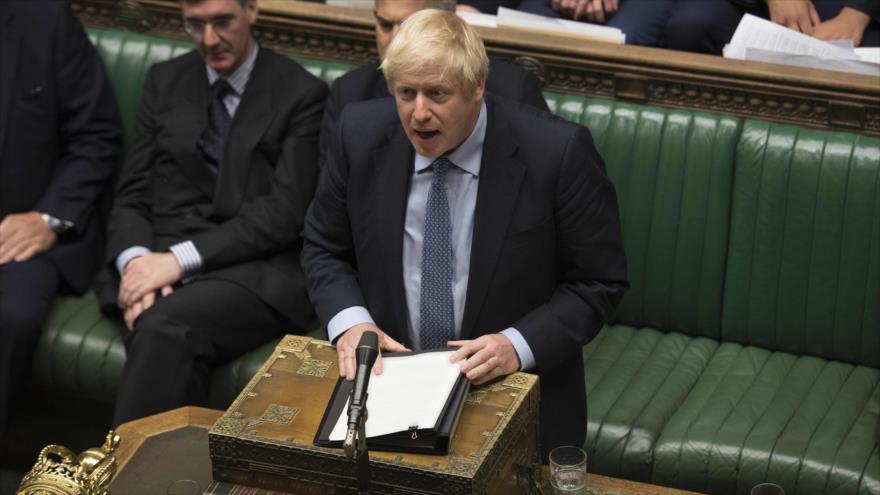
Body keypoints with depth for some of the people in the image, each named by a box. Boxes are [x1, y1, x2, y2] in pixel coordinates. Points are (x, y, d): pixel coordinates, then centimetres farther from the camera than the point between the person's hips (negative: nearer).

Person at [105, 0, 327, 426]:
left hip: (255, 270, -3)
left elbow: (285, 212, -6)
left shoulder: (302, 94, 4)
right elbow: (132, 195, 13)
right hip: (159, 260, 3)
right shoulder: (165, 82, 17)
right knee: (170, 343, -33)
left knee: (165, 326, -34)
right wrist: (135, 260, -10)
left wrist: (182, 258, -17)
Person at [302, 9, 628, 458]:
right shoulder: (361, 135, -5)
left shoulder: (556, 152, -15)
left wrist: (519, 345, -21)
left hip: (516, 395, -1)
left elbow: (598, 282, -6)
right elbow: (324, 249, 9)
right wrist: (349, 321, -10)